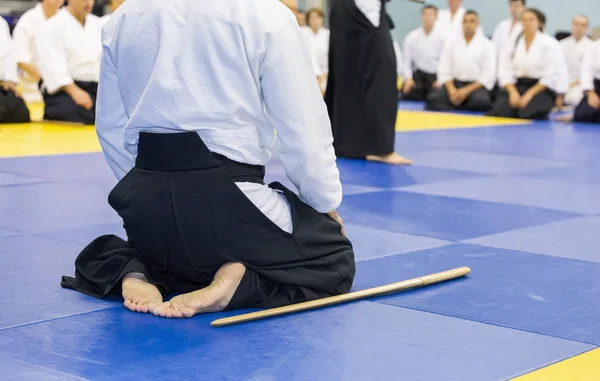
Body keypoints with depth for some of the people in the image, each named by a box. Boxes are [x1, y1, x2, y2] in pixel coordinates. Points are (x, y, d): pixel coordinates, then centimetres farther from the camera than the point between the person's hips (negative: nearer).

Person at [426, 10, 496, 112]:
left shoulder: (487, 45, 0)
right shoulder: (451, 43, 8)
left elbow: (488, 75, -6)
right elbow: (444, 71, 4)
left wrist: (466, 91, -16)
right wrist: (452, 90, -16)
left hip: (477, 85, -2)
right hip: (454, 84, 2)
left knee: (480, 101, -37)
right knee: (434, 98, -26)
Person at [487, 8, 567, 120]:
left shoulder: (550, 44, -8)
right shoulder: (513, 42, 3)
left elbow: (552, 75, -12)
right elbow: (505, 70, 1)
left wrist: (530, 94, -18)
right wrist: (513, 92, -15)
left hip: (541, 88, -3)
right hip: (517, 86, 3)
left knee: (529, 115, -30)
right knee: (501, 112, -22)